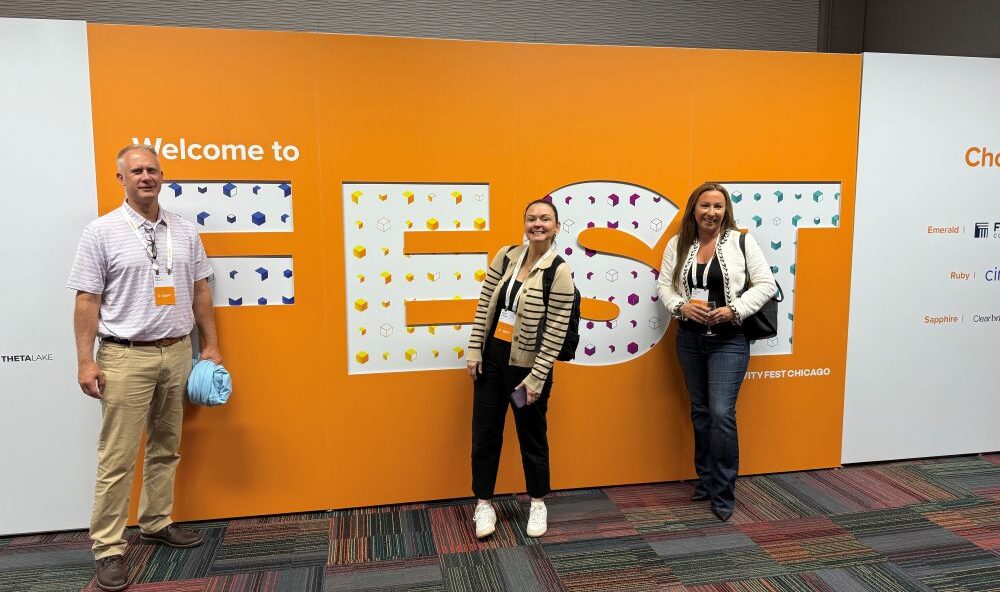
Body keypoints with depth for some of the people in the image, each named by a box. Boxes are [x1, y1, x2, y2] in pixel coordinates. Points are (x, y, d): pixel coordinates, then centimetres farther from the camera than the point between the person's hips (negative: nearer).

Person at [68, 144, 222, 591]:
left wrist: (210, 346, 10)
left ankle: (156, 524, 30)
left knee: (166, 448, 14)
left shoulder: (184, 231, 8)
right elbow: (87, 301, -6)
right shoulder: (101, 232, -3)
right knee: (117, 458, -1)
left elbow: (200, 291, 12)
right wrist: (85, 361, -10)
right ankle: (108, 548, 10)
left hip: (177, 353, 5)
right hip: (126, 357, -4)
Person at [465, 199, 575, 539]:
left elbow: (556, 332, -15)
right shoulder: (506, 256, 1)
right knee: (484, 434, 10)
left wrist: (537, 377, -15)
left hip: (528, 365, -4)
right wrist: (475, 350, 2)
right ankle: (484, 503, 27)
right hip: (492, 357, 5)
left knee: (532, 437, 12)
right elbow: (484, 305, 5)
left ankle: (538, 503, 32)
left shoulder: (559, 272, -13)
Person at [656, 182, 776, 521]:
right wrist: (681, 306, -14)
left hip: (728, 340, -4)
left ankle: (723, 493, 3)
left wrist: (734, 310, -17)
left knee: (722, 413, -10)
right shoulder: (677, 245, 5)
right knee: (700, 412, 14)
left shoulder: (741, 242, -4)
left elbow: (765, 284, -5)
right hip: (690, 338, 4)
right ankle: (706, 481, 29)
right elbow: (664, 285, 5)